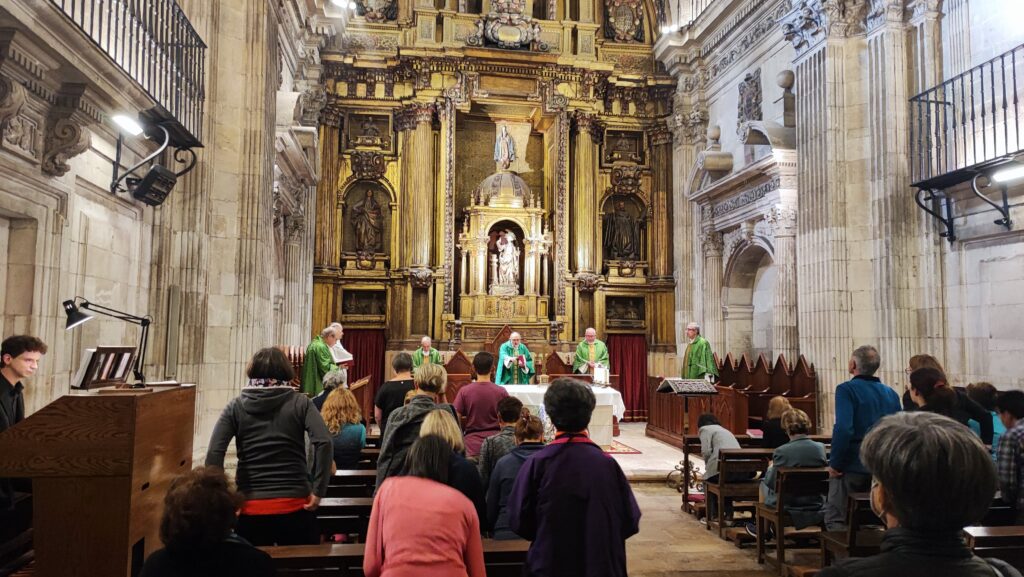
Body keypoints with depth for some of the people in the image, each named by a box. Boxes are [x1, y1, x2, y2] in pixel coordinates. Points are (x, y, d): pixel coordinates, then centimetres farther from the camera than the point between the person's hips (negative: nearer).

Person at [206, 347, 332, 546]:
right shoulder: (300, 403, -1)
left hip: (251, 508, 1)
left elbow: (214, 453, -9)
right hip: (295, 505, -1)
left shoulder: (236, 406, 2)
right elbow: (324, 442, -15)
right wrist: (318, 490, -11)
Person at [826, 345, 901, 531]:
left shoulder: (846, 389, -12)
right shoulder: (891, 394, 8)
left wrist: (834, 464, -15)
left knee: (835, 521, 3)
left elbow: (843, 429, -23)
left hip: (853, 467, -6)